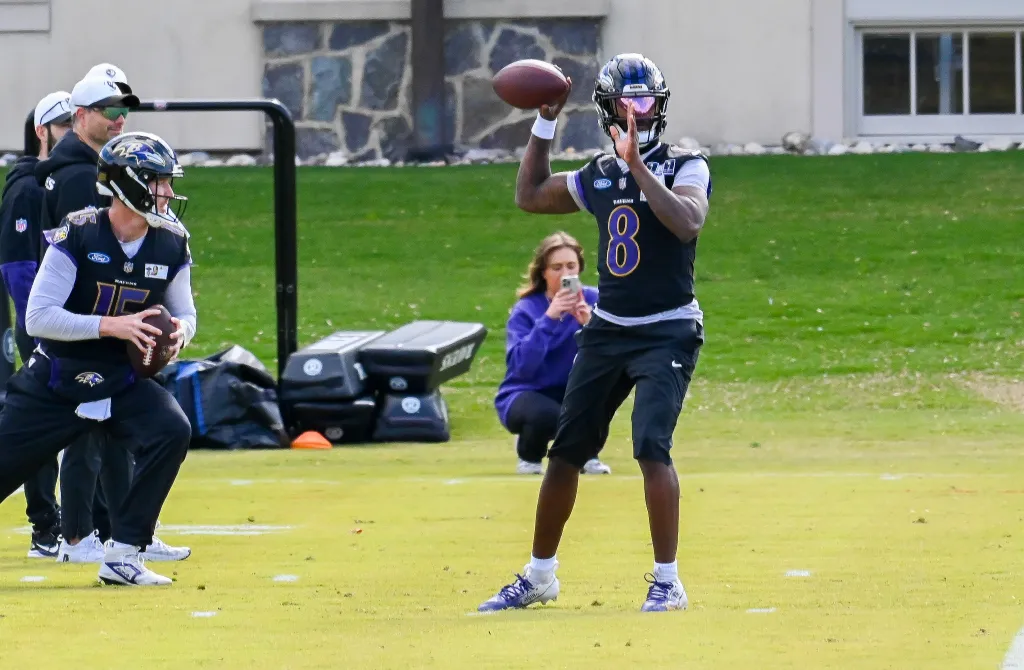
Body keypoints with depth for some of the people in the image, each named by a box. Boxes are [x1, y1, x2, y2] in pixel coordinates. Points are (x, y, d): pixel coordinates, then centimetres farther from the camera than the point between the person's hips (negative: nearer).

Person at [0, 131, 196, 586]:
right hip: (54, 386, -3)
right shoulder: (78, 236, -18)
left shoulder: (171, 245, -4)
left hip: (123, 382, 3)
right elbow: (37, 317, -21)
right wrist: (113, 326, -28)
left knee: (172, 429, -24)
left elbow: (185, 314, 10)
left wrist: (181, 331, -15)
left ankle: (122, 556, -15)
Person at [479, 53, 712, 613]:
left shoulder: (685, 168, -7)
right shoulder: (599, 176, 9)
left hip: (667, 332, -6)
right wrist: (545, 123, 14)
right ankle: (539, 576, 21)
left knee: (651, 446, -20)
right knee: (566, 450, 8)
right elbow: (530, 196, 22)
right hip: (606, 331, 6)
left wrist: (638, 166, -29)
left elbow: (687, 222, -27)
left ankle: (667, 581, -12)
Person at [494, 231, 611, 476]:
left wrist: (589, 323, -37)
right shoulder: (525, 311, -15)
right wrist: (548, 318, -38)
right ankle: (529, 455, 0)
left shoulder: (592, 300, -8)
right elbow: (521, 366, -31)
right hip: (525, 396, -3)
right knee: (546, 414, -37)